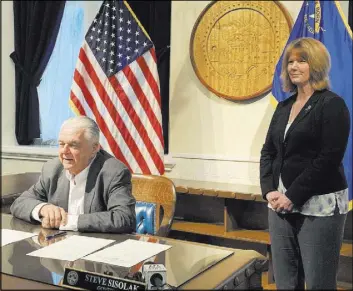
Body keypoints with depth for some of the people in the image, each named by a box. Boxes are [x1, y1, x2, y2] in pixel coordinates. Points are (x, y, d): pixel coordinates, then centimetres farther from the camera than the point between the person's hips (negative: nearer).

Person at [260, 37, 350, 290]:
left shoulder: (332, 105, -6)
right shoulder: (284, 106, 14)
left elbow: (328, 159, -14)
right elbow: (268, 152, 13)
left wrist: (293, 196, -16)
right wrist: (269, 191, -2)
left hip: (319, 206, -6)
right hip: (281, 204, 6)